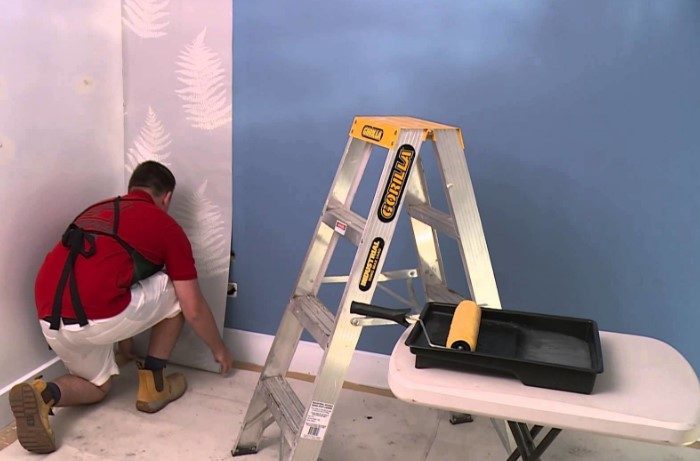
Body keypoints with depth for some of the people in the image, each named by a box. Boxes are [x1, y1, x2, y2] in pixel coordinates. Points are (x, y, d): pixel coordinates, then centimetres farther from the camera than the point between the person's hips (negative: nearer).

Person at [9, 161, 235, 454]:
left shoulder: (96, 211, 26)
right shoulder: (166, 226, 8)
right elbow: (194, 310, 9)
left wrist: (122, 333, 54)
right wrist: (219, 349, 28)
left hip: (50, 319, 7)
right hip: (97, 318, -7)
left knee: (98, 386, 31)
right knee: (176, 293, 19)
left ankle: (44, 394, 0)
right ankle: (152, 385, 23)